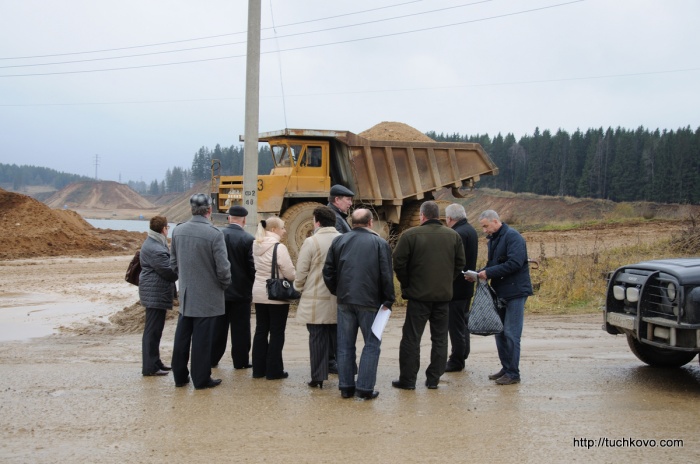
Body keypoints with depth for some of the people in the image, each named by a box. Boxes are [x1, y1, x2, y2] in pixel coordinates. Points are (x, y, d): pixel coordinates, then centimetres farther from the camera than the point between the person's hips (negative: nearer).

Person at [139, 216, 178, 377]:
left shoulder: (154, 244, 14)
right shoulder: (154, 249, -20)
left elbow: (168, 266, 17)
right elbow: (169, 271, -19)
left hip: (156, 294, 11)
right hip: (155, 294, -11)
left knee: (155, 329, 16)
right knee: (153, 330, -6)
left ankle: (155, 362, 25)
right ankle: (150, 367, -2)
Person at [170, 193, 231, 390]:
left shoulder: (178, 231, -1)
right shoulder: (214, 234, -19)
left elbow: (173, 263, 9)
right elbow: (223, 268, -17)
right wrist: (224, 284, 2)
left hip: (185, 294, 5)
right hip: (207, 296, -5)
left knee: (182, 336, 15)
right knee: (202, 339, 3)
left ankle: (180, 376, 25)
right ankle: (201, 379, 12)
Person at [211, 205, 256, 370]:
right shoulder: (248, 239, -13)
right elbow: (252, 267, -11)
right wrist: (252, 289, 2)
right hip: (241, 291, -3)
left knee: (218, 327, 12)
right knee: (240, 328, 6)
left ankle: (212, 358, 19)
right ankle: (240, 361, 11)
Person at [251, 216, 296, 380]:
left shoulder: (257, 246, 6)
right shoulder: (279, 247, -17)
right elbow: (290, 273, -16)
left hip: (259, 294, 7)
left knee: (261, 330, 13)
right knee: (277, 333, 2)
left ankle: (258, 368, 17)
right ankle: (274, 370, 6)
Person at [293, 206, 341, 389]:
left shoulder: (311, 242, -12)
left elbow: (301, 271, -8)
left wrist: (299, 288, 10)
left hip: (316, 300, -3)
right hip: (340, 299, 4)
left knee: (318, 339, 4)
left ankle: (318, 377, 6)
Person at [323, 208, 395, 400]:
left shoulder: (339, 241, 6)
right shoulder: (380, 243, -3)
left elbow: (328, 271, 6)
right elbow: (386, 276, -7)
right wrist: (388, 301, 1)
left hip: (345, 300, 3)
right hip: (370, 301, -3)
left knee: (345, 345, 10)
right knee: (372, 344, 5)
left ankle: (346, 386, 14)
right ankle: (365, 388, 1)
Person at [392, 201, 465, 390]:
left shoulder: (410, 235, -9)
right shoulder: (453, 236, 5)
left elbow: (399, 263, -10)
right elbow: (460, 264, 9)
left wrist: (406, 284, 4)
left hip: (418, 295, -4)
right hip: (444, 295, 4)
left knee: (411, 338, 3)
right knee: (440, 338, 12)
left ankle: (408, 379, 5)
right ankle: (433, 379, 14)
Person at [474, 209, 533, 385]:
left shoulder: (512, 237, -13)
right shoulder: (493, 240, 16)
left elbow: (515, 263, -24)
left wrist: (488, 273, -21)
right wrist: (479, 273, -1)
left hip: (515, 291, -9)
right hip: (500, 292, 9)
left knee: (511, 334, -7)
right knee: (500, 332, 13)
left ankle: (513, 374, 0)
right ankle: (506, 368, 22)